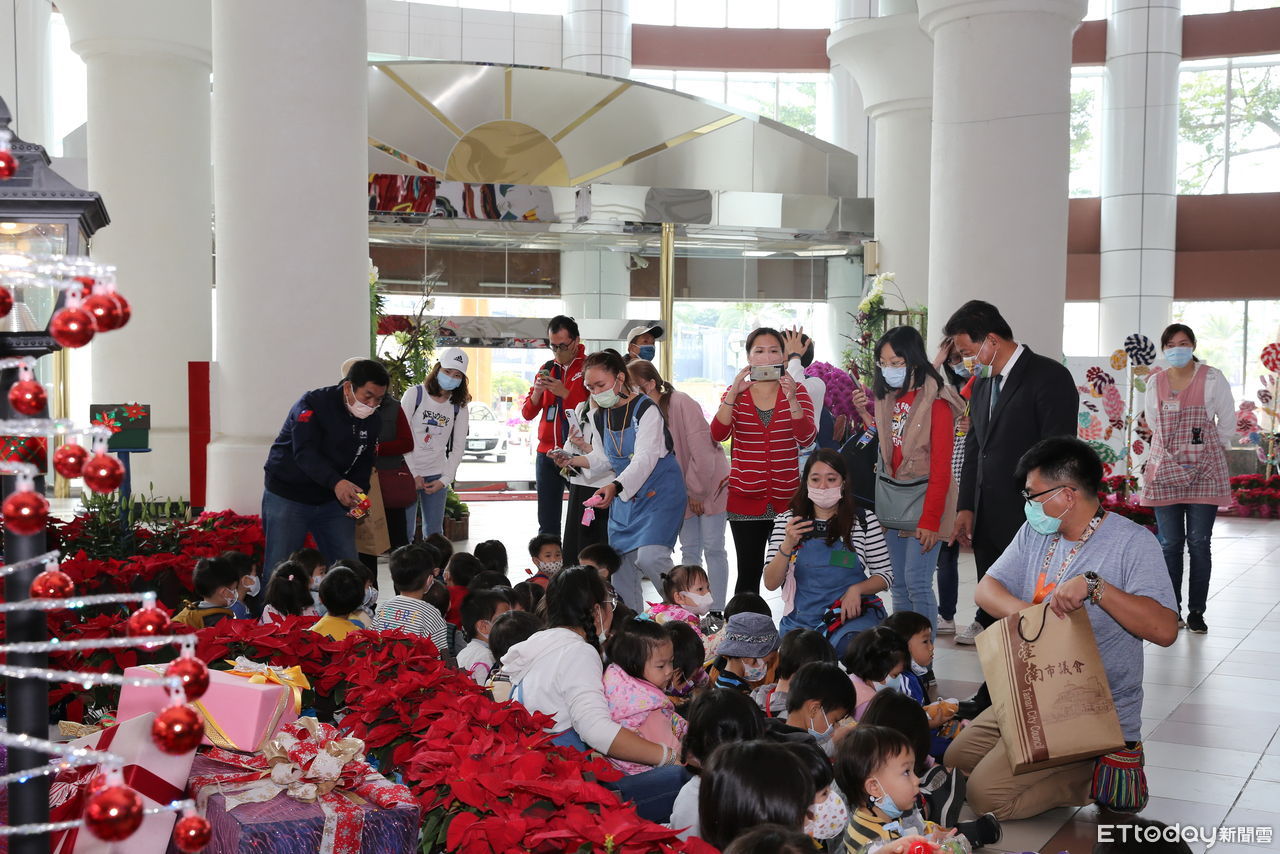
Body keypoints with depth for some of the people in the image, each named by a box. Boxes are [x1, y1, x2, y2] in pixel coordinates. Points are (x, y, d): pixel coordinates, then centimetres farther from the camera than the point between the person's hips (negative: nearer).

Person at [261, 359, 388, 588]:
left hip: (332, 500, 6)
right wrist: (336, 482, -44)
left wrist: (357, 498, -15)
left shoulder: (371, 423, 2)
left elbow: (363, 466, 6)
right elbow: (304, 452, -29)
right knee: (278, 570, -3)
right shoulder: (313, 403, -18)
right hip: (287, 497, -5)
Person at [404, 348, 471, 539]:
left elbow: (458, 448, 5)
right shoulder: (415, 394, -5)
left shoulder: (459, 407, 5)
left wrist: (445, 480, -4)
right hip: (408, 473, -3)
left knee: (434, 533, 8)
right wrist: (413, 474, -10)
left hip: (437, 475, 3)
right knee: (405, 532, -3)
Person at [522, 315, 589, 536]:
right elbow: (527, 414, 12)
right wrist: (537, 392, -7)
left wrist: (564, 393, -19)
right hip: (547, 453, 5)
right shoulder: (547, 369, 14)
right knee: (547, 522, 8)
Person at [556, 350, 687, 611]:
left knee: (648, 557, -23)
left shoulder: (646, 409, -17)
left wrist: (615, 486, -41)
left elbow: (645, 458, -26)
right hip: (624, 495, 7)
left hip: (659, 492, -7)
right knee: (620, 562, 6)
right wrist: (572, 460, -5)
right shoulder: (599, 417, 5)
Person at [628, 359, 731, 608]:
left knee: (712, 548, -3)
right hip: (684, 491, 6)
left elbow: (702, 450, -22)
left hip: (709, 483, -6)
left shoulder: (681, 402, -22)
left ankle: (716, 612, 2)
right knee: (689, 550, 8)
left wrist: (696, 491, -16)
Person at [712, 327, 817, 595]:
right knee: (748, 572, 2)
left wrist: (792, 399, -23)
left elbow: (806, 438, -10)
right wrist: (734, 394, -21)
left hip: (787, 499, 0)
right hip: (745, 499, 1)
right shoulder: (736, 393, 7)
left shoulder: (796, 390, 5)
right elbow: (718, 435, -10)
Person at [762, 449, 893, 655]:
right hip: (802, 620, 1)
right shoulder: (787, 521, 6)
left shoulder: (864, 520, 4)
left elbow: (885, 576, 7)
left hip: (852, 615, -1)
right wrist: (788, 545, -18)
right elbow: (770, 583, -1)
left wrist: (857, 589, -13)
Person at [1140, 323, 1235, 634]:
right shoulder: (1155, 383, 8)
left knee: (1199, 543, -1)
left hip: (1204, 473, -2)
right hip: (1165, 471, 2)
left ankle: (1196, 612, 7)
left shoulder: (1212, 379, 0)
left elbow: (1227, 423, 6)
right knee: (1169, 544, 4)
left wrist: (1204, 453, 8)